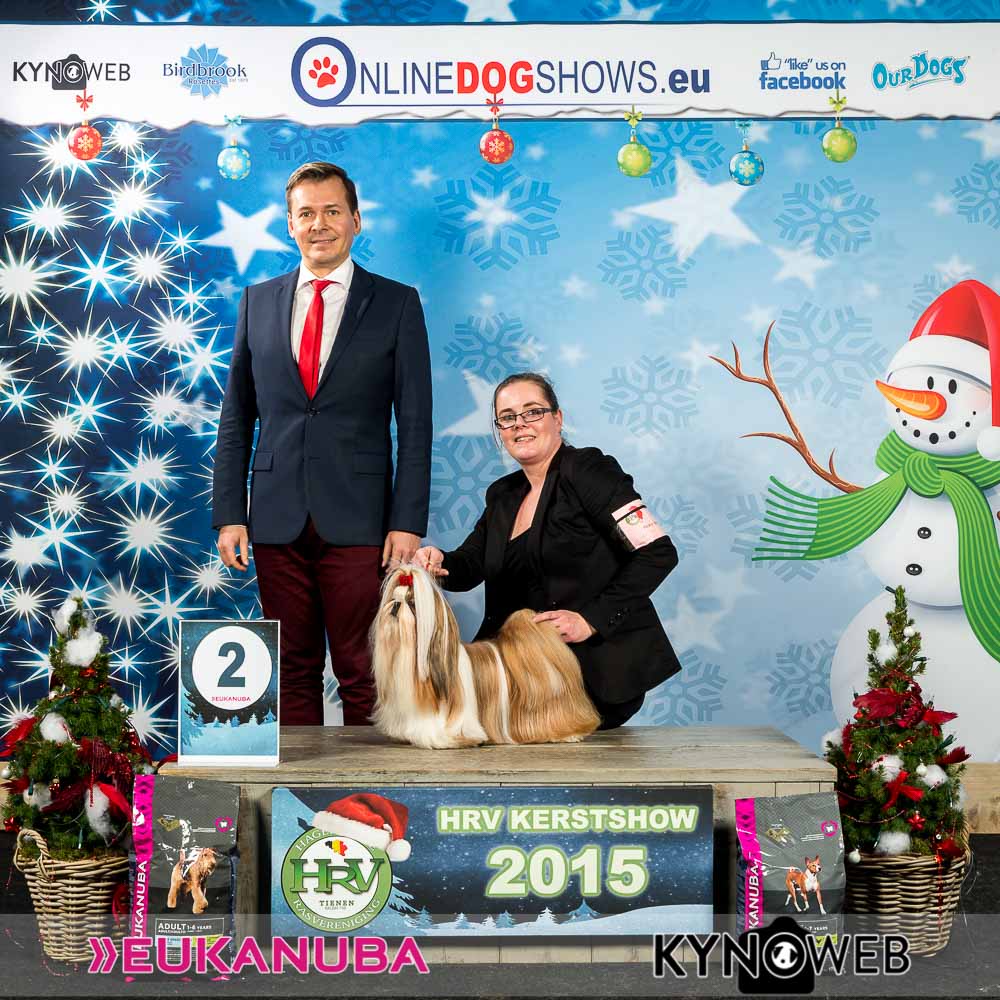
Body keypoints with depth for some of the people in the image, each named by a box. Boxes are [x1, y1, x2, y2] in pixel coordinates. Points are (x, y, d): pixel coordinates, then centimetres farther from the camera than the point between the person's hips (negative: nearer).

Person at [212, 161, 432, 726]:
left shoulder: (397, 303, 3)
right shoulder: (258, 302, 11)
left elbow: (415, 423, 0)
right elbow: (236, 417, 12)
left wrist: (408, 522, -7)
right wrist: (229, 514, 4)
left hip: (357, 522, -3)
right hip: (278, 522, 3)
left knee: (362, 675, 0)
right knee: (293, 670, 9)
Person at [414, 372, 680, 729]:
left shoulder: (588, 470, -9)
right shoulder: (503, 496, 16)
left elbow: (659, 553, -15)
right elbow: (468, 565, 7)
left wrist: (592, 619, -19)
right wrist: (437, 562, -16)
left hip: (602, 669, -7)